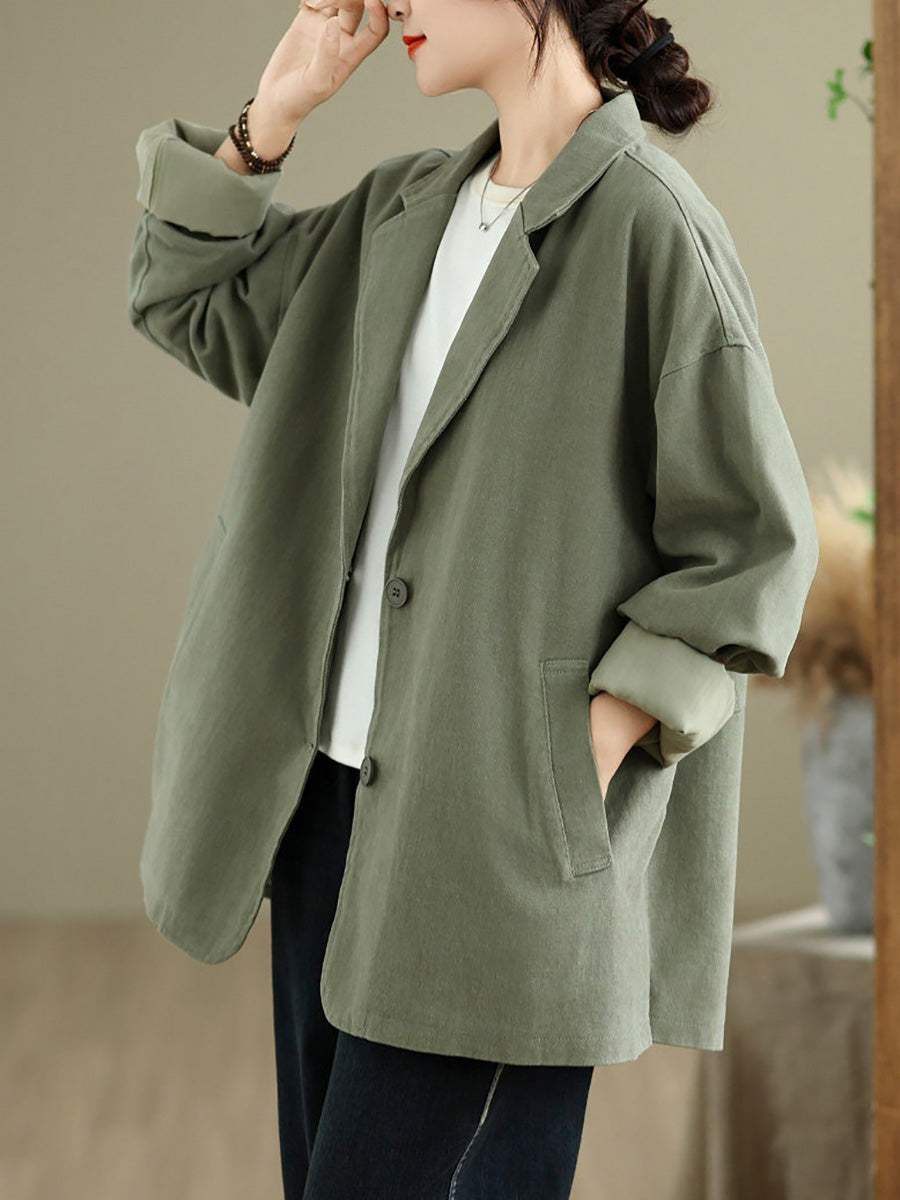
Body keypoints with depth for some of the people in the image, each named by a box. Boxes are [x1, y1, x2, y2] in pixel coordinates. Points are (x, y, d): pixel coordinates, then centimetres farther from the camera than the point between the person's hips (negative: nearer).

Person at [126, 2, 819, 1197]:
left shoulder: (650, 230, -11)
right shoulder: (402, 211, 10)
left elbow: (754, 547, -11)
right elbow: (188, 304, 19)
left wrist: (578, 771, -15)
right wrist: (277, 109, 7)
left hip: (500, 827, -7)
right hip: (337, 784, 7)